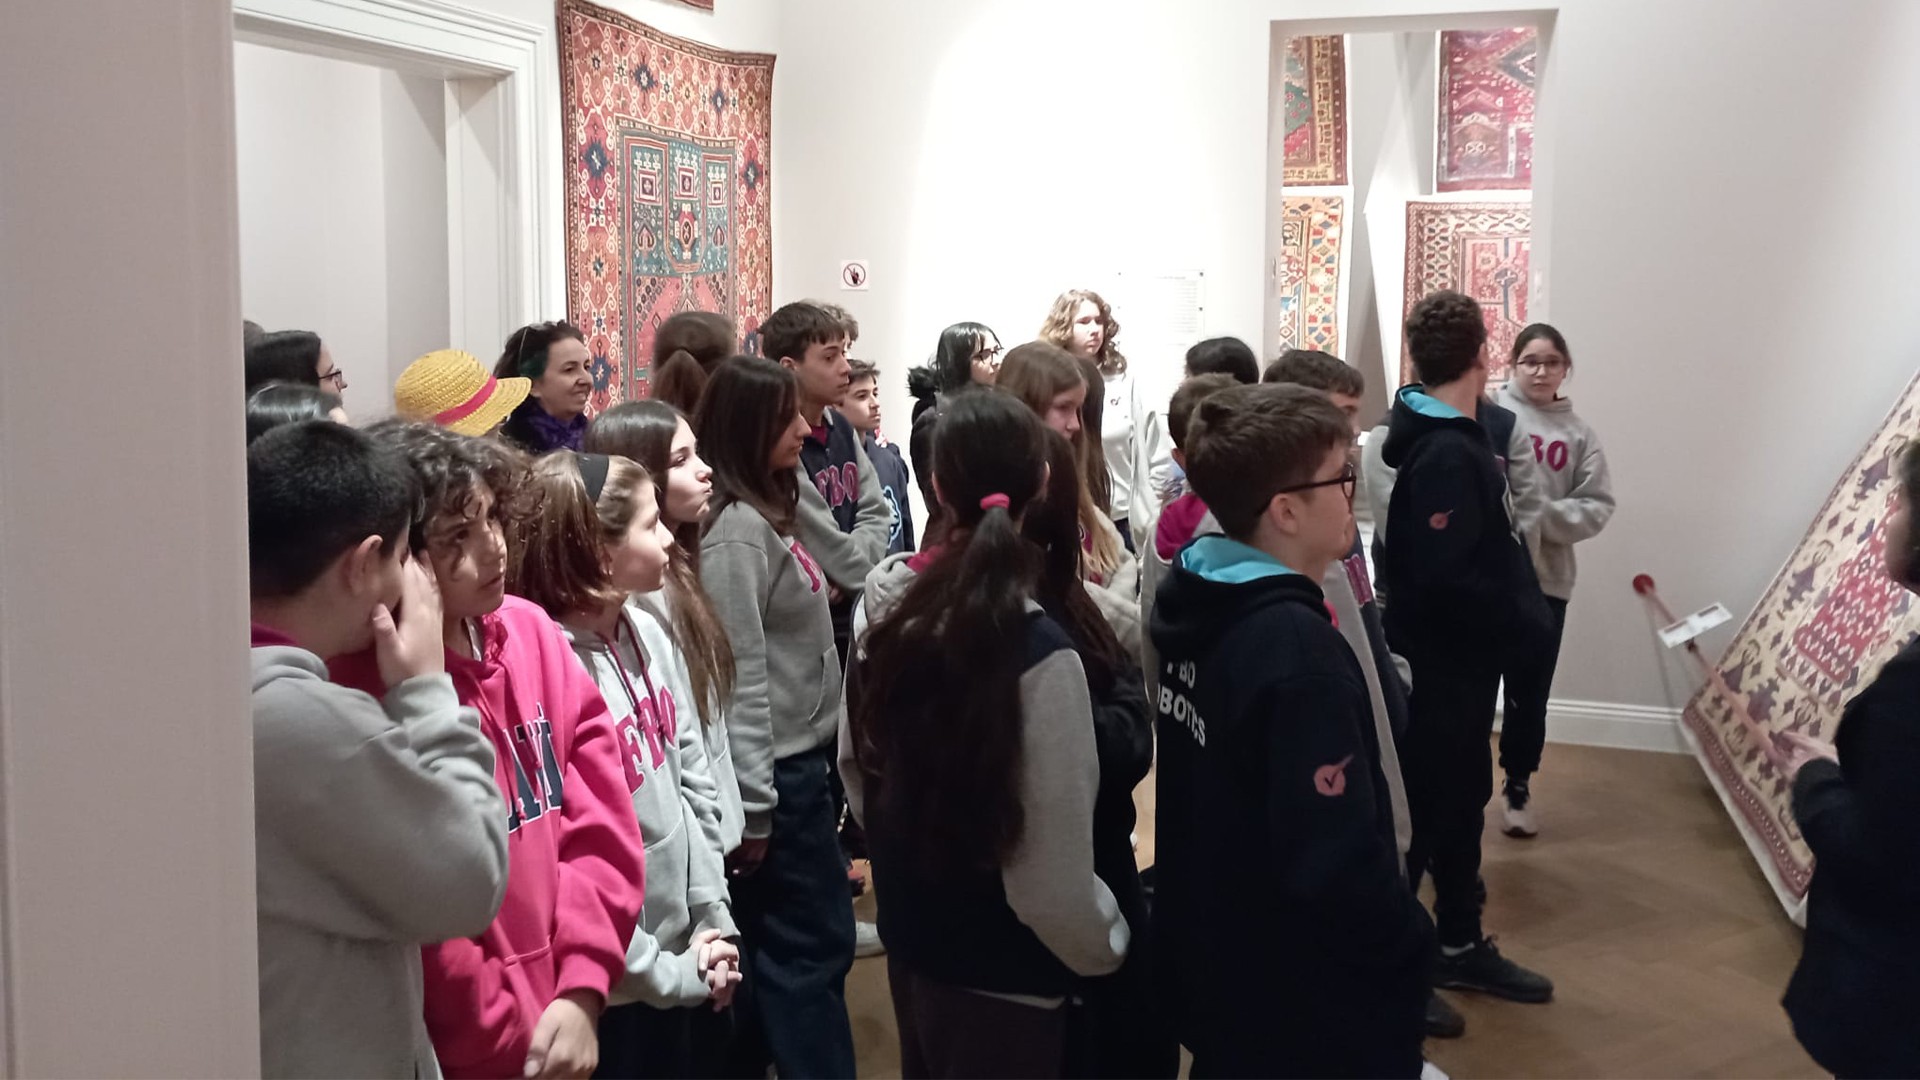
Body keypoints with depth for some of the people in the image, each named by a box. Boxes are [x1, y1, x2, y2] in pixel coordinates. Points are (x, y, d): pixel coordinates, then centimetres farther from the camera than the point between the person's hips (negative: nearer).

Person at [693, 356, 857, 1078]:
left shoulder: (767, 511, 9)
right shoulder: (737, 528, -20)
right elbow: (739, 675, -22)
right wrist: (752, 805, -22)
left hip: (795, 757, 10)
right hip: (775, 768, -10)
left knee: (773, 943, 19)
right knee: (814, 945, -1)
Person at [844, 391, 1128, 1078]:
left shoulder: (888, 608, -7)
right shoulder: (1038, 654, -28)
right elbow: (1050, 870, -24)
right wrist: (1110, 948, -5)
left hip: (912, 935, 6)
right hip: (1003, 973, -6)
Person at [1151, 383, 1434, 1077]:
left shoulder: (1187, 605, -1)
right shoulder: (1298, 649, -27)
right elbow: (1340, 864, -29)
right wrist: (1409, 948, -12)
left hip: (1211, 968, 8)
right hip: (1308, 1012, -8)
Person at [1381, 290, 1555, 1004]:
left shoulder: (1449, 438, 7)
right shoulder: (1448, 456, -23)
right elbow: (1445, 580, -28)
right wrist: (1523, 621, -17)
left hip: (1459, 658, 9)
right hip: (1443, 663, -9)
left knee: (1461, 797, 18)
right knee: (1427, 805, 1)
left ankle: (1460, 946, 31)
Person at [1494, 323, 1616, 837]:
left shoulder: (1579, 433, 3)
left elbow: (1598, 507, -2)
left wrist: (1543, 515, -16)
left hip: (1546, 579, 3)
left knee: (1530, 693, 13)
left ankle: (1518, 786, 31)